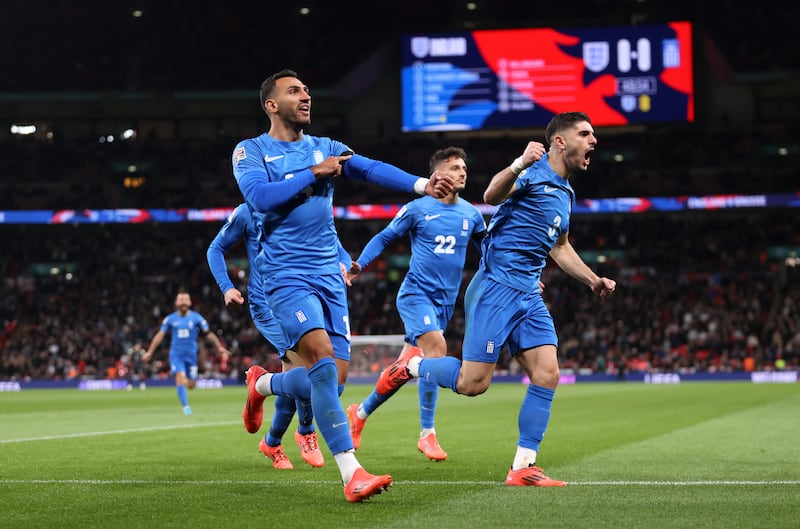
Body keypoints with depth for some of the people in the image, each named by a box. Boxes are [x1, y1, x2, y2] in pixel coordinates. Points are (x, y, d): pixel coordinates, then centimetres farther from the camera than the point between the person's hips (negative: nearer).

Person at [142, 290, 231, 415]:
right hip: (176, 354, -1)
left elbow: (208, 333, 1)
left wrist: (220, 347, -8)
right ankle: (185, 406, -15)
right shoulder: (170, 319, 1)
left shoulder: (196, 318, 0)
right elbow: (160, 335, 8)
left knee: (191, 385, 4)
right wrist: (149, 352, 6)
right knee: (180, 378, -21)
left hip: (191, 354, 1)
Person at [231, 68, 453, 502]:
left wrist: (422, 185, -18)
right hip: (286, 275, -5)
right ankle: (351, 474, -22)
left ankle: (262, 384, 34)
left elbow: (371, 169, -2)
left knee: (334, 377, 3)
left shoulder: (324, 148, 13)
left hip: (329, 276, 6)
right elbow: (260, 196, -18)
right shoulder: (251, 151, 1)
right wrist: (314, 173, -13)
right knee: (324, 360, -22)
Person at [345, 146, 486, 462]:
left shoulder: (471, 214, 8)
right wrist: (358, 265, -12)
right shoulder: (417, 209, -5)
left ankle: (361, 412, 30)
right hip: (416, 293, -5)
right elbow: (384, 238, 2)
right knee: (436, 349, -25)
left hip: (445, 301, 5)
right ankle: (427, 434, -18)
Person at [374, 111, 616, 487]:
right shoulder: (534, 172, -9)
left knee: (547, 376, -4)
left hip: (528, 295, 8)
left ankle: (522, 468, 0)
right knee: (473, 383, -10)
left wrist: (594, 280, 27)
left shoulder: (564, 192, 19)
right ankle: (411, 364, 17)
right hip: (496, 287, -8)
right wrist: (520, 165, -46)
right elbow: (491, 195, -30)